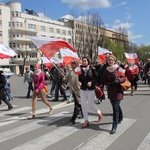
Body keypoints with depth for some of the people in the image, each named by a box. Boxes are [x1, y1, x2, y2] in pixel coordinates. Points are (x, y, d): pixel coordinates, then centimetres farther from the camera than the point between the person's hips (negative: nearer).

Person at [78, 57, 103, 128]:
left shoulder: (92, 68, -9)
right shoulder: (80, 69, -1)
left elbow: (97, 77, -5)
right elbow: (79, 78, 5)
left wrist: (91, 82, -19)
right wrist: (79, 82, -15)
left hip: (91, 89, -4)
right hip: (83, 89, 4)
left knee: (90, 104, 1)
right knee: (83, 104, 4)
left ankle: (99, 112, 32)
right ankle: (86, 121, 17)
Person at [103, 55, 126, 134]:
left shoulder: (118, 68, -7)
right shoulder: (106, 71, 3)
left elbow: (124, 77, -3)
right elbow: (105, 81, 4)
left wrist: (118, 81, -21)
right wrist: (110, 83, -14)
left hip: (117, 90, -4)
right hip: (110, 91, 4)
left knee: (115, 107, -8)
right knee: (116, 106, 18)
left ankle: (114, 126, -5)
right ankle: (120, 118, 44)